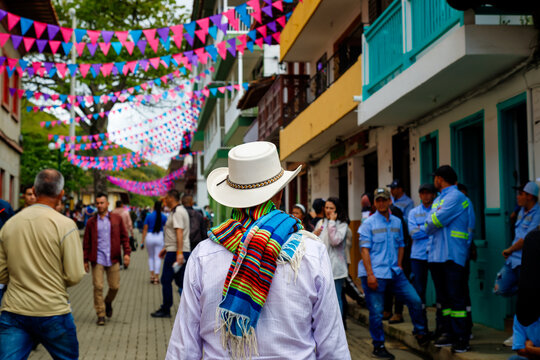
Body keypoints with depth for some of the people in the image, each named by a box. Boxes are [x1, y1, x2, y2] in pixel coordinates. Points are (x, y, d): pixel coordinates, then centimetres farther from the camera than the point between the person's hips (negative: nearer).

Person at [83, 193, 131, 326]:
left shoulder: (117, 218, 7)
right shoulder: (91, 221, 7)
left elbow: (124, 237, 7)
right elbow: (86, 242, 8)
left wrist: (127, 253, -4)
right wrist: (86, 260, 4)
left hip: (113, 259, 1)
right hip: (97, 259, 0)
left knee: (114, 286, 3)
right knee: (98, 287, -5)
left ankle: (108, 303, 34)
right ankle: (100, 315, 5)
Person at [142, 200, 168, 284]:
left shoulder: (149, 216, -1)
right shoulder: (163, 217, -1)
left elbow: (145, 229, -1)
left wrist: (142, 241, 4)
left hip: (149, 237, 0)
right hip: (159, 237, 0)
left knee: (150, 257, 17)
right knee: (158, 258, 4)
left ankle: (152, 274, 8)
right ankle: (156, 277, 3)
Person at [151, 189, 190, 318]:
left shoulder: (177, 212, -14)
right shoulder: (180, 210, 19)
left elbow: (179, 232, -23)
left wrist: (179, 253, -28)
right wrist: (166, 248, 30)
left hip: (175, 253, -10)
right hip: (178, 251, 10)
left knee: (166, 280, 0)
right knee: (181, 281, 9)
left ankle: (165, 310, 7)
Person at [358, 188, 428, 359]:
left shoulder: (397, 222, 11)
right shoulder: (368, 223, -4)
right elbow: (364, 249, -8)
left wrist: (399, 266, 8)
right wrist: (370, 274, -15)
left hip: (394, 272, 5)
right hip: (375, 274, -4)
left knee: (415, 300, 1)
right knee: (376, 311, 0)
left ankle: (420, 331, 24)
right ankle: (378, 346, 14)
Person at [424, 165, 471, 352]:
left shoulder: (455, 197, -8)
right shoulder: (438, 200, 21)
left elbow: (435, 221, -14)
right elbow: (428, 225, 20)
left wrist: (429, 224, 5)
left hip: (452, 255, -9)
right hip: (436, 255, 9)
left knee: (456, 298, -8)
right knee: (442, 297, 11)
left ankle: (461, 338, -5)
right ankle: (447, 333, 18)